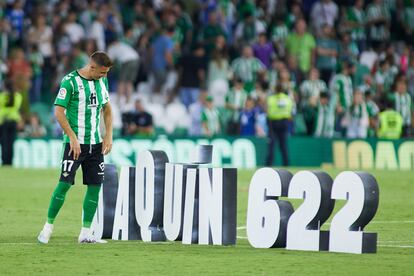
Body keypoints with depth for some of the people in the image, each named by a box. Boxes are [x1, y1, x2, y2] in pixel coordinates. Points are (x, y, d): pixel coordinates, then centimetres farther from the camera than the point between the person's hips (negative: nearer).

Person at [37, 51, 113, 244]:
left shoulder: (102, 81, 9)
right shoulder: (70, 81, -11)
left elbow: (107, 108, 20)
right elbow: (58, 112, -12)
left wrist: (108, 135, 9)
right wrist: (73, 137, -16)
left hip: (96, 143, 6)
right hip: (75, 142, -6)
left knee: (95, 186, 1)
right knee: (65, 183, -11)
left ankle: (85, 233, 6)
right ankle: (48, 226, 2)